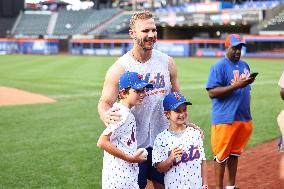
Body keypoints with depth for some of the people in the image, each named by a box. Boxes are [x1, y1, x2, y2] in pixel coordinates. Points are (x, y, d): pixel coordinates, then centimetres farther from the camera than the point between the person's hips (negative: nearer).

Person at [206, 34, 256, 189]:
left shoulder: (244, 65, 14)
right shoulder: (219, 66, -9)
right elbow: (212, 92, -17)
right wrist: (236, 85, -22)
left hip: (244, 118, 7)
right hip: (225, 119, -7)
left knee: (235, 153, 14)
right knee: (222, 155, 0)